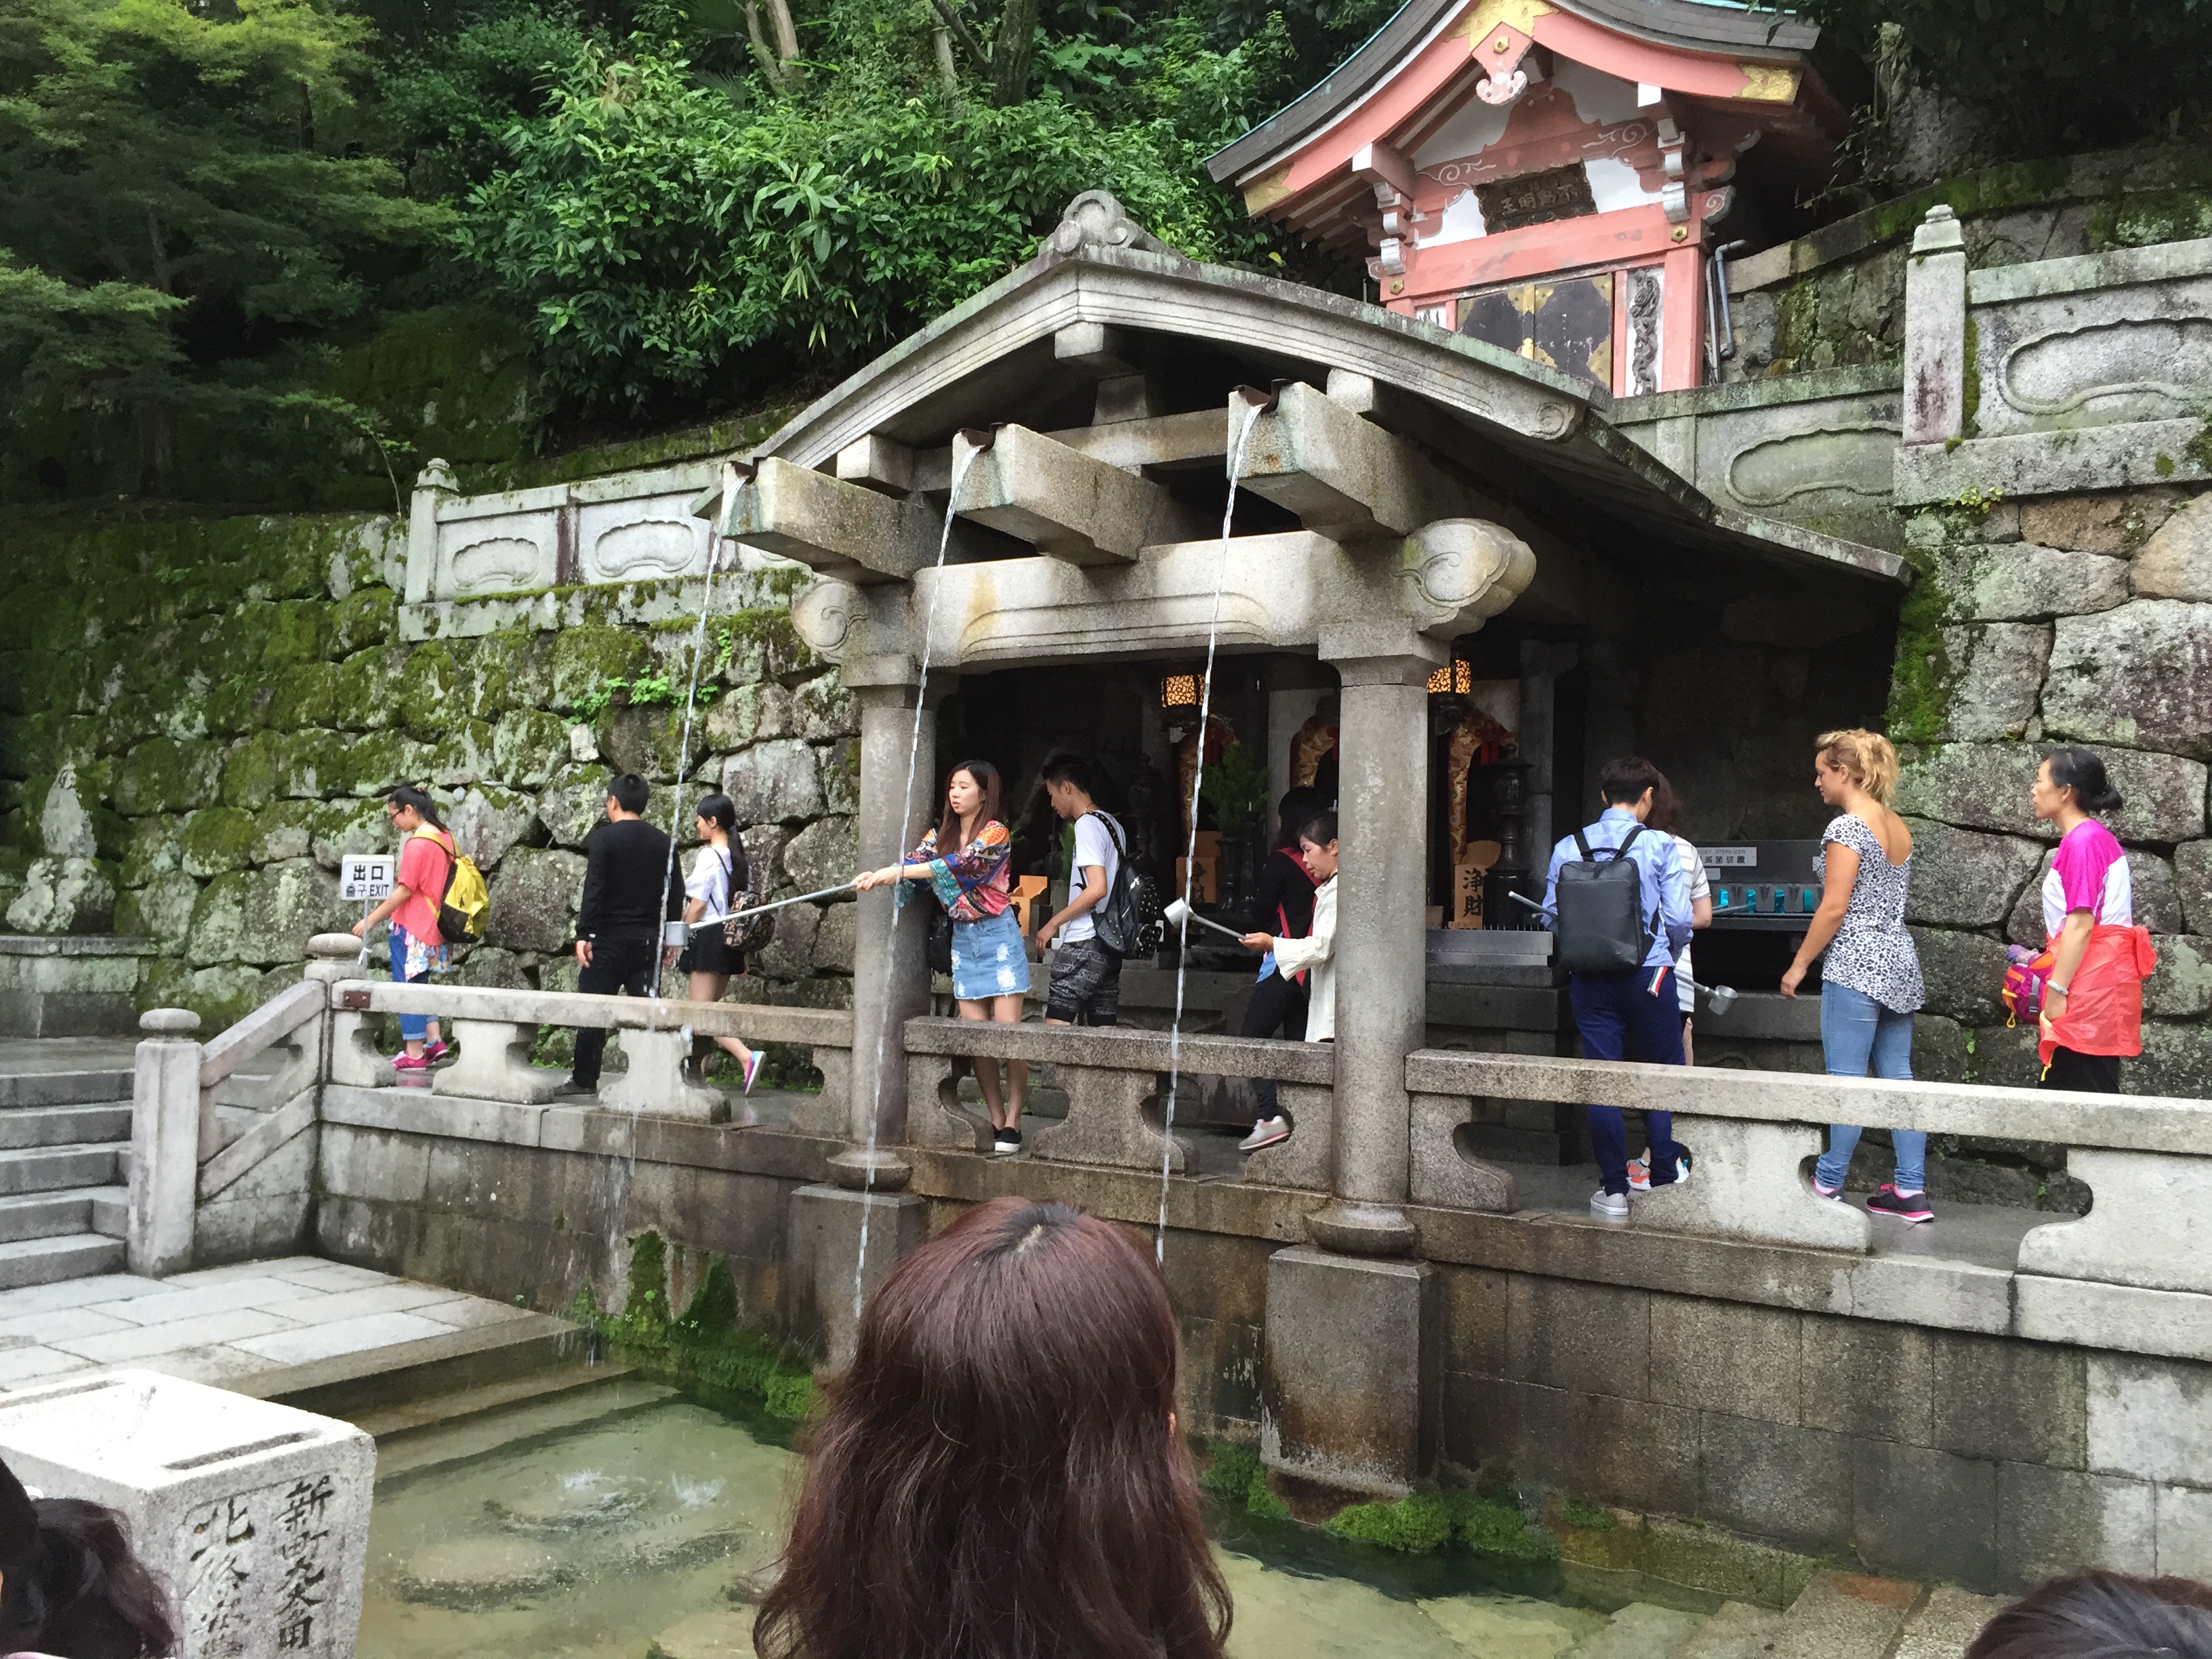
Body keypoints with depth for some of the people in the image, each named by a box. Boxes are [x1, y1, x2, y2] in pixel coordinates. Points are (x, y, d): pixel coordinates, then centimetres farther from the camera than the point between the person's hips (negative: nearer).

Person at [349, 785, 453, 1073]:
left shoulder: (417, 843, -18)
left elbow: (404, 891, -18)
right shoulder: (443, 837, 8)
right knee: (418, 985, 19)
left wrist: (371, 920, -12)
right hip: (431, 927, 9)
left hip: (411, 929, -9)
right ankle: (433, 1042, 14)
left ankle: (414, 1055, 4)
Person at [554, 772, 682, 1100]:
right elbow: (675, 895, 10)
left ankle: (584, 1079, 11)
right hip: (648, 939, 4)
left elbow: (594, 889, -14)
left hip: (609, 938, -4)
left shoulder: (604, 837, -6)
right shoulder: (663, 843, 8)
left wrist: (583, 934, -13)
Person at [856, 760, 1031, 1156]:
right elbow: (914, 860, -7)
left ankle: (1012, 1125, -2)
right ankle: (996, 1122, 9)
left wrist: (898, 872, -31)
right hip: (963, 940, 6)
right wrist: (876, 876, -28)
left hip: (997, 936, -5)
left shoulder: (995, 833, -9)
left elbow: (961, 865, -25)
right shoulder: (942, 834, 9)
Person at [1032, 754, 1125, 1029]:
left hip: (1085, 943, -9)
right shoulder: (1114, 825, 17)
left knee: (1054, 1024, -10)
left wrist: (1053, 924, -12)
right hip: (1110, 944, 9)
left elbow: (1097, 888, -19)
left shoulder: (1087, 824, -10)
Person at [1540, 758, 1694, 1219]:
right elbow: (1678, 919, -8)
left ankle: (1614, 1189, 10)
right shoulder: (1660, 847, -7)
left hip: (1590, 980, 2)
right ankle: (1663, 1174, 21)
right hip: (1649, 973, -2)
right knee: (1662, 1073, 14)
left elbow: (1551, 915, 1)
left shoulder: (1568, 848, 1)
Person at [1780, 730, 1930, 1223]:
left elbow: (1834, 908, -16)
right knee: (1898, 1077, 8)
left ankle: (1828, 1185, 5)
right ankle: (1911, 1191, 10)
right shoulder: (1897, 826, 14)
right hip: (1899, 960, 9)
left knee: (1846, 1079, -3)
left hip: (1856, 965, -9)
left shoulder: (1847, 827, -13)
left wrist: (1800, 963, -8)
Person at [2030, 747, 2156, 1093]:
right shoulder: (2095, 838, 18)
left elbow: (2081, 923, -18)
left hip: (2090, 984, -10)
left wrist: (2056, 989, -18)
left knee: (2084, 1095, -7)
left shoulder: (2082, 842, -12)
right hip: (2094, 981, 10)